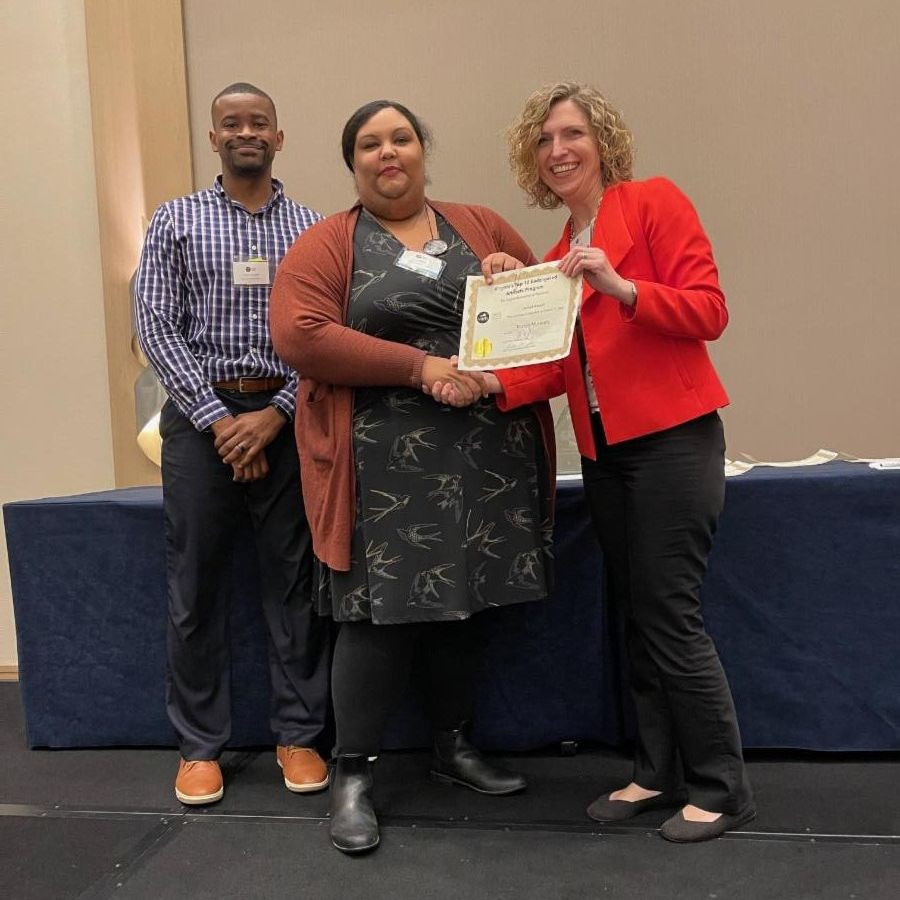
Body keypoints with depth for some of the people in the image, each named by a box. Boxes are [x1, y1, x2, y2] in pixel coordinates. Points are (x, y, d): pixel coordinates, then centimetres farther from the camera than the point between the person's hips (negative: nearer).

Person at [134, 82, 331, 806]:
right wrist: (218, 418, -10)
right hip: (201, 414, 0)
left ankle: (299, 734, 18)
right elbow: (157, 327, 0)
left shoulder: (312, 228, 9)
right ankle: (200, 744, 18)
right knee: (196, 584, 4)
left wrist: (275, 414, -10)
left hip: (286, 416, 1)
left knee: (296, 580, 4)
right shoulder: (175, 221, 8)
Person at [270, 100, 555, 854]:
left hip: (485, 453, 4)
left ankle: (455, 744, 31)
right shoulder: (327, 244, 2)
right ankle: (353, 775, 13)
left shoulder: (481, 227, 14)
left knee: (461, 599, 12)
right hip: (386, 463, -4)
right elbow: (297, 334, -13)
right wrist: (419, 367, -18)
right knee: (382, 610, -3)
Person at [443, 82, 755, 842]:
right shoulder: (558, 255, 16)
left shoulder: (654, 202, -3)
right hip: (603, 450, 7)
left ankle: (723, 788, 14)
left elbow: (708, 311, -11)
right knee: (635, 615, 12)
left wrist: (619, 286, -24)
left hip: (672, 439, -7)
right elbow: (559, 363, 7)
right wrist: (488, 382, -9)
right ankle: (656, 774, 26)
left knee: (670, 615, -4)